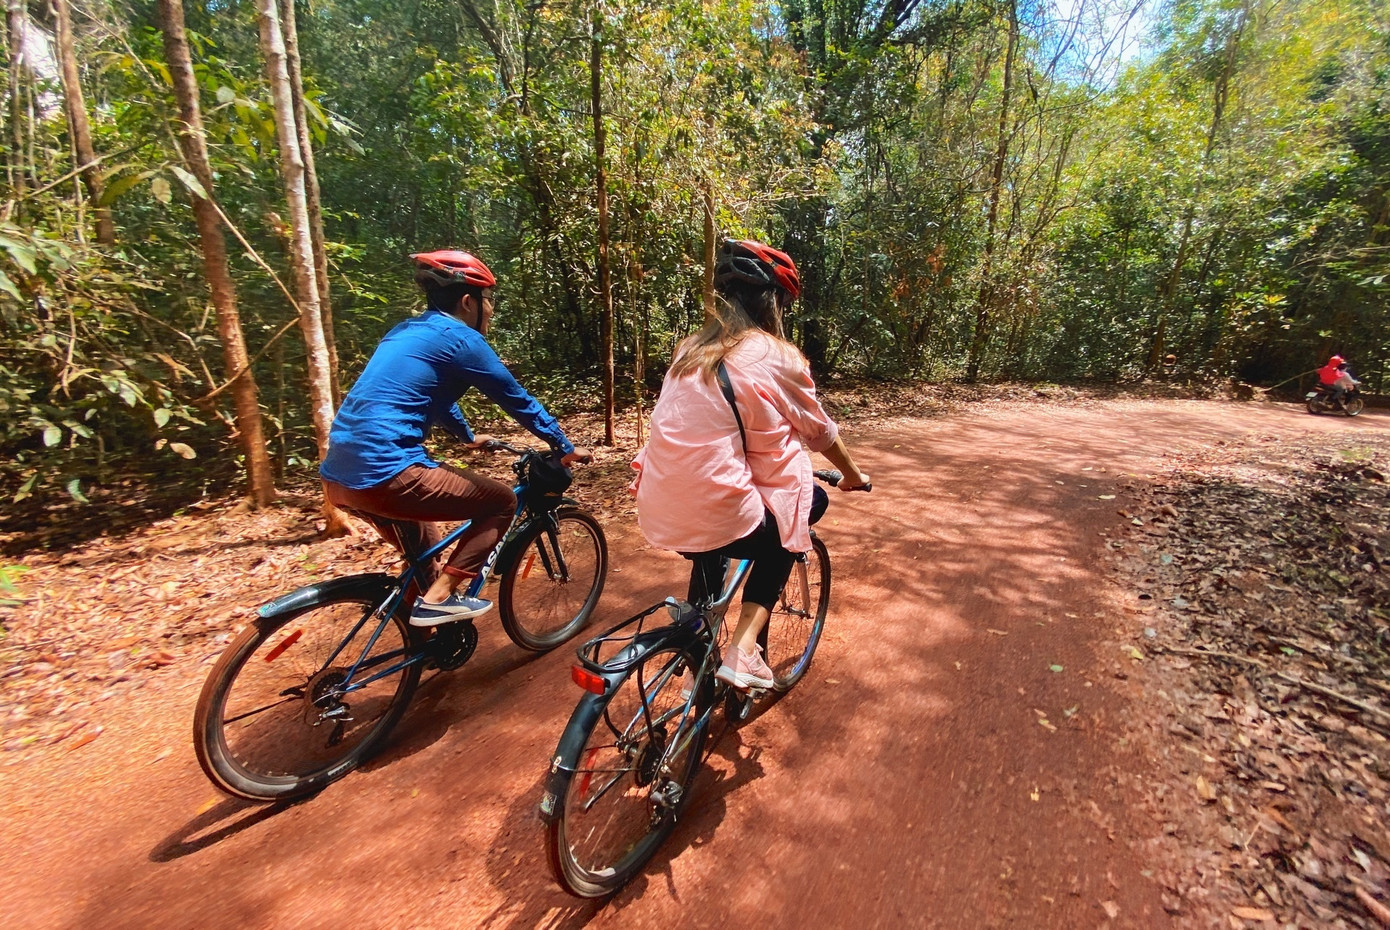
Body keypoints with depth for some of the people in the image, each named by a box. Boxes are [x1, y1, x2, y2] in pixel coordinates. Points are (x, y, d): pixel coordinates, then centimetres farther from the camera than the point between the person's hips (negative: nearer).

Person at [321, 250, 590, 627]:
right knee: (502, 502, 5)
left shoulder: (407, 331, 20)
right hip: (385, 476, -10)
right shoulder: (459, 338, -7)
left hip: (339, 477, 10)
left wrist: (469, 437, 50)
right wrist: (566, 448, 10)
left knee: (423, 558, 31)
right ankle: (438, 598, 2)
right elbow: (520, 401, -2)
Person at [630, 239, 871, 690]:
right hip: (717, 521, -6)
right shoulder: (777, 357, -5)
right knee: (811, 500, 20)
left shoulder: (690, 350, 11)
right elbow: (821, 431, 8)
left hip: (660, 514, 6)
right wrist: (852, 475, 27)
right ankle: (743, 648, 12)